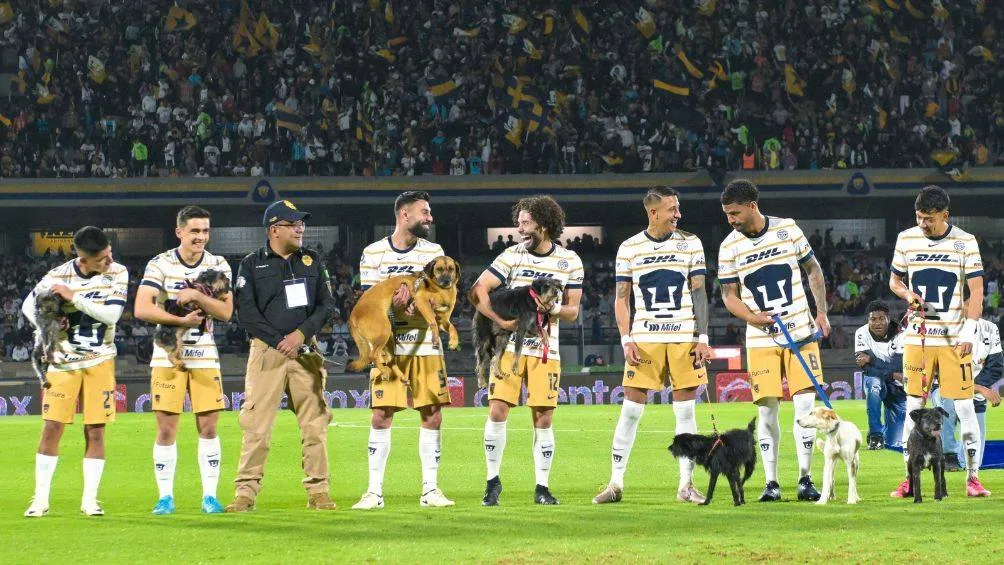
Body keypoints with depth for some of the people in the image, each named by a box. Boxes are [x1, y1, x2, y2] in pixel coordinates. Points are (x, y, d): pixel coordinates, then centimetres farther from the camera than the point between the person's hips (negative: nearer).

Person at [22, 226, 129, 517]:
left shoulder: (118, 273, -8)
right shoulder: (58, 276, -9)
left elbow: (111, 314, -20)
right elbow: (29, 304, 6)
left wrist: (74, 297, -24)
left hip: (99, 361, 0)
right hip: (63, 361, 0)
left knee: (95, 430, -1)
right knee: (52, 428, -4)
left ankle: (89, 500, 6)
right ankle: (41, 499, 4)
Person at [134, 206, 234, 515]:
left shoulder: (218, 266, 3)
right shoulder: (160, 265, -5)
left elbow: (226, 312, -6)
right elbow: (142, 309, -16)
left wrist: (197, 295, -20)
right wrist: (183, 320, -17)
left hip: (205, 358, 2)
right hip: (167, 355, -2)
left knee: (208, 428, 0)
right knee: (166, 429, -1)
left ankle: (210, 495, 7)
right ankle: (165, 496, 6)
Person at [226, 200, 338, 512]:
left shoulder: (312, 261, 12)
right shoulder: (252, 265, 2)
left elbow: (327, 305, 7)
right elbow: (246, 313, -4)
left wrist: (301, 334, -8)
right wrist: (279, 342, -12)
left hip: (306, 350, 3)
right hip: (267, 351, -3)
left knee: (315, 424, 1)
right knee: (257, 425, -7)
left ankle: (318, 492, 7)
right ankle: (246, 492, -4)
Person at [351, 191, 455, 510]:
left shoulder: (433, 252, 9)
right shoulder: (373, 253, 5)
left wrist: (411, 288, -21)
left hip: (426, 346, 2)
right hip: (388, 347, -2)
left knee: (432, 416, -1)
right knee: (381, 416, -5)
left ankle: (430, 489, 7)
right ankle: (375, 491, 1)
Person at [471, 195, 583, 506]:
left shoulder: (569, 262, 5)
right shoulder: (512, 256, 0)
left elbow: (572, 311, 7)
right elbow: (478, 291, -6)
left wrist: (553, 308, -15)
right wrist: (501, 321, -17)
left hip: (545, 349, 1)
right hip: (509, 347, -1)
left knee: (543, 419, -1)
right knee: (497, 411, -9)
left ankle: (542, 487, 9)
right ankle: (493, 481, 4)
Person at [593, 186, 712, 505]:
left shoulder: (690, 244, 5)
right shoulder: (629, 248, 3)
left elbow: (699, 293, 5)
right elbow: (621, 299, 7)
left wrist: (702, 339, -2)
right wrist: (627, 341, -4)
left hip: (684, 338, 1)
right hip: (645, 339, -1)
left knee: (685, 411, 2)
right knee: (631, 410, -3)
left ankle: (686, 485, 8)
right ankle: (616, 483, 3)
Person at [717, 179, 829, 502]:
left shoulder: (788, 230, -1)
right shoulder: (729, 247, -1)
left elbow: (813, 271, 10)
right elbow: (729, 296, 6)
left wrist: (821, 312, 2)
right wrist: (750, 317, -14)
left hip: (801, 333, 0)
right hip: (761, 340, 0)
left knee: (805, 403, -5)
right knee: (767, 410, -3)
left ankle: (805, 478, 2)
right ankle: (771, 482, 4)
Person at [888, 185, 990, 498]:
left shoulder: (965, 242, -3)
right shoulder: (906, 239, 5)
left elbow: (976, 290, -3)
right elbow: (894, 280, 17)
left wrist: (969, 331, -13)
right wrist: (907, 294, -5)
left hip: (954, 339, -2)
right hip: (917, 337, 2)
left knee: (965, 406, -4)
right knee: (914, 407, 2)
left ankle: (973, 477, 3)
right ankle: (910, 478, 8)